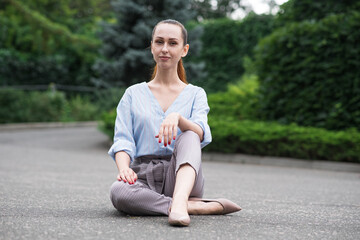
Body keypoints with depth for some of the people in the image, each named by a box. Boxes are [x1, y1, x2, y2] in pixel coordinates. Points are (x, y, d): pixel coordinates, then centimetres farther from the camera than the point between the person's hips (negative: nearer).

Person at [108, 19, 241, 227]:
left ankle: (180, 202, -53)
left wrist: (177, 118, -30)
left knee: (187, 137, -31)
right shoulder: (133, 94, 16)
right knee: (118, 191, -35)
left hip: (182, 175, 0)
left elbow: (201, 135, -7)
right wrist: (124, 168, -19)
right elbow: (123, 140, 4)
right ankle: (199, 206, -30)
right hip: (143, 177, 0)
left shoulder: (195, 94, 14)